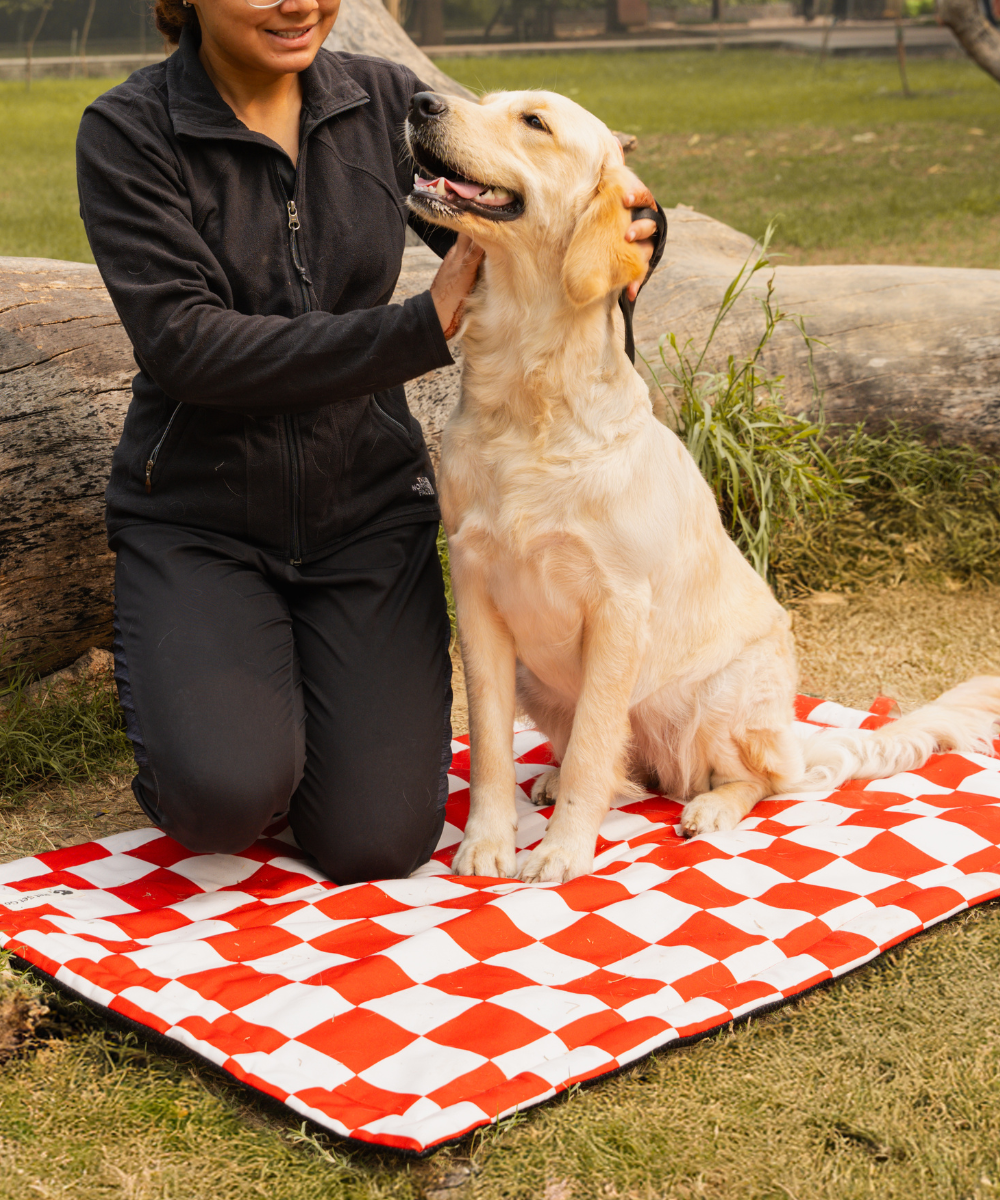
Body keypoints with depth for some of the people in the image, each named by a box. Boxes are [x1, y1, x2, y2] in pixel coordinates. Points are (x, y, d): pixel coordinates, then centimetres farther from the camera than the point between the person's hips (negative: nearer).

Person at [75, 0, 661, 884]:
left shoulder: (385, 102, 0)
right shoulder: (128, 134, -10)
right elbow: (185, 344, -20)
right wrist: (424, 325, -24)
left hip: (367, 505, 2)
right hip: (198, 514, -2)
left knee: (380, 843, -8)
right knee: (230, 795, -25)